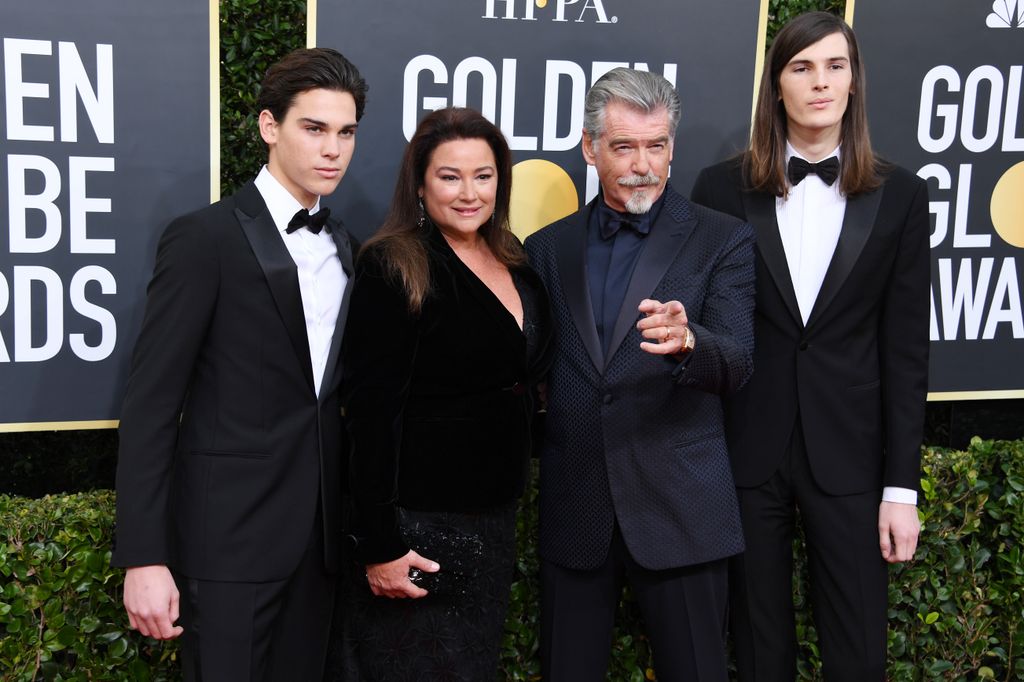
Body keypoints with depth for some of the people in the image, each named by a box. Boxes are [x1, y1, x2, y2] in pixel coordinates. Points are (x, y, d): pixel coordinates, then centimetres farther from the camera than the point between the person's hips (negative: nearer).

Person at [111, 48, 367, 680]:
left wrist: (351, 525, 9)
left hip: (319, 534, 6)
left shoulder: (343, 246, 10)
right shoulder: (205, 238, -10)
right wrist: (144, 558, -17)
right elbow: (151, 402, -12)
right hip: (229, 536, -6)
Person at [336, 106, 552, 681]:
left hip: (497, 513, 7)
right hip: (421, 520, -7)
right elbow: (371, 413, -18)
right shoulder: (395, 269, -16)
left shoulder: (513, 260, 5)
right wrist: (380, 546, -20)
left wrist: (509, 497, 9)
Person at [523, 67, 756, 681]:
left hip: (680, 511, -2)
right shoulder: (549, 247, 9)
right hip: (573, 512, 3)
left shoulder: (723, 240, 0)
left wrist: (686, 341, -32)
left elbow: (735, 365, -12)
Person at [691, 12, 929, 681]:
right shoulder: (723, 188, 1)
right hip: (746, 450, 0)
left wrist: (902, 486, -1)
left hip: (848, 453, 0)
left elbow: (905, 351, 2)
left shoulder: (900, 195, 3)